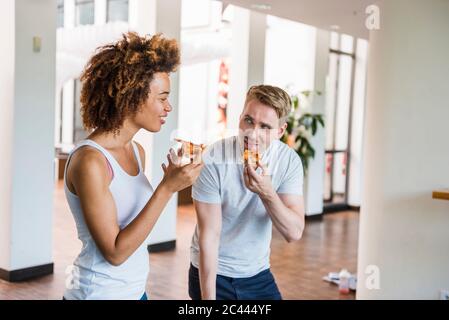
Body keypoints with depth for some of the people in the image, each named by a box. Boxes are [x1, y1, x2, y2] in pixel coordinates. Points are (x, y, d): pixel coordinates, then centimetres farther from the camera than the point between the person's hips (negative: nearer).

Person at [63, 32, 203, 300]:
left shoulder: (138, 151, 1)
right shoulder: (90, 160, -22)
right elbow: (115, 252, -22)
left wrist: (170, 181, -2)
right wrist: (167, 188, -24)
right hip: (100, 291, -8)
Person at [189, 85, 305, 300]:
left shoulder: (289, 161, -11)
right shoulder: (213, 161, -21)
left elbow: (294, 233, -16)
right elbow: (209, 235, -19)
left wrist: (267, 193, -32)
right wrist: (208, 297, -18)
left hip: (258, 274, 4)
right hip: (212, 272, -3)